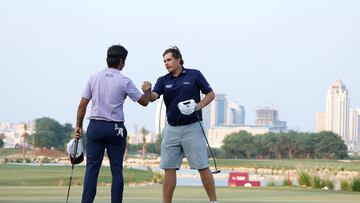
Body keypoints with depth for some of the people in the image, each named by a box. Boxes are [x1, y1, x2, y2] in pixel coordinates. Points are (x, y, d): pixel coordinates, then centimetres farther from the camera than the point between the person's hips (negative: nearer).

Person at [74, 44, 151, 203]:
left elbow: (82, 105, 4)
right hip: (115, 128, -2)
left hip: (95, 126, 2)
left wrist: (78, 126, 13)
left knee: (92, 168, 2)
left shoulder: (94, 78, 4)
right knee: (116, 170, 4)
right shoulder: (124, 82, -5)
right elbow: (144, 101, 3)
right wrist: (148, 89, 23)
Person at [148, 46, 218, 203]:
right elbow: (153, 97, -9)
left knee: (202, 167, -4)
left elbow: (210, 94, 5)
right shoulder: (163, 81, 8)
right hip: (172, 129, 3)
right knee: (169, 168, 0)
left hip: (192, 128, -3)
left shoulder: (194, 75, 1)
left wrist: (198, 106, -12)